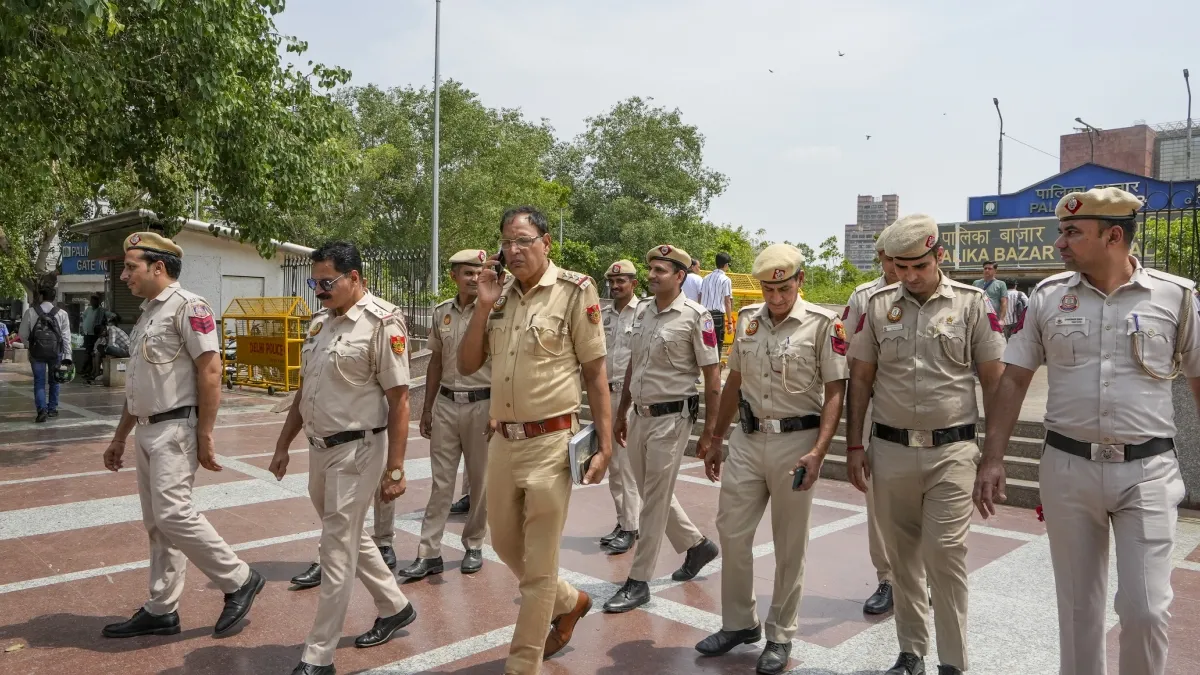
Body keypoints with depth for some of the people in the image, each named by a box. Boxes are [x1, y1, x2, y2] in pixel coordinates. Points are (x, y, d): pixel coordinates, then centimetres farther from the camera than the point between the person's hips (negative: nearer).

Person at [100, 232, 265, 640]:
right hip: (146, 431, 9)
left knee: (172, 514, -15)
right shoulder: (147, 313, 16)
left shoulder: (188, 307, -13)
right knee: (156, 524, 12)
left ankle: (239, 581, 0)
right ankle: (161, 611, 21)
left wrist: (205, 437, -20)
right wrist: (119, 438, 24)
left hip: (175, 430, -9)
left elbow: (210, 372, -19)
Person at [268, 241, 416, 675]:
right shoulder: (320, 322, 10)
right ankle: (394, 607, 40)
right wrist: (283, 445, 18)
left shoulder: (382, 323, -15)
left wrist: (395, 469, -19)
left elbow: (398, 399, -17)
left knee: (338, 551, -1)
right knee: (351, 538, 20)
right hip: (319, 448, 9)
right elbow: (304, 391, 18)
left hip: (357, 449, -8)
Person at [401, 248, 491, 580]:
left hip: (482, 404, -4)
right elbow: (436, 362, 15)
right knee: (440, 481, 7)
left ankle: (474, 546, 24)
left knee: (480, 480, 9)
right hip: (446, 403, 4)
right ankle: (429, 553, 12)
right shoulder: (441, 312, 8)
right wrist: (426, 408, 15)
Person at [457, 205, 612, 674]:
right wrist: (484, 307, -4)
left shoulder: (575, 291, -8)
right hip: (502, 440, 7)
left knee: (538, 565, 4)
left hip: (550, 443, -6)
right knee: (505, 546, 21)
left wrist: (604, 444, -11)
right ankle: (570, 602, 45)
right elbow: (466, 366, 8)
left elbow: (595, 372, -7)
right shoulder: (501, 297, 8)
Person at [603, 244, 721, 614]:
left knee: (655, 500, -1)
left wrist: (710, 432, -11)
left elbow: (712, 376, -10)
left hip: (672, 417, -7)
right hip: (640, 416, 7)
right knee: (653, 494, 17)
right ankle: (697, 545, 39)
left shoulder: (695, 317, -12)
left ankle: (639, 582, 10)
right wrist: (621, 413, 18)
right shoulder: (642, 310, 8)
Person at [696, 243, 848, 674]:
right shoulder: (748, 319, 7)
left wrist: (818, 451, -20)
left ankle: (780, 635, 23)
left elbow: (835, 392, -9)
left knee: (789, 544, 7)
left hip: (795, 441, -5)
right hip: (746, 439, 5)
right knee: (731, 533, 8)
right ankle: (739, 622, 27)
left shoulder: (823, 324, -8)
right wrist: (716, 439, 15)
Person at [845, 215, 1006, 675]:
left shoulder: (971, 304, -2)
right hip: (890, 449, 3)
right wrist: (854, 445, 4)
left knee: (946, 554, -3)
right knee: (902, 555, 12)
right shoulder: (877, 306, 4)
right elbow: (860, 379, 7)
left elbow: (993, 381, 0)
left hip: (952, 450, -2)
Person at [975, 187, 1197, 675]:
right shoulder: (1048, 296, 1)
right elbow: (1014, 379, 3)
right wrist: (992, 459, -2)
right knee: (1078, 603, 12)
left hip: (1147, 470, -1)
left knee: (1146, 608, 0)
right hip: (1067, 467, 1)